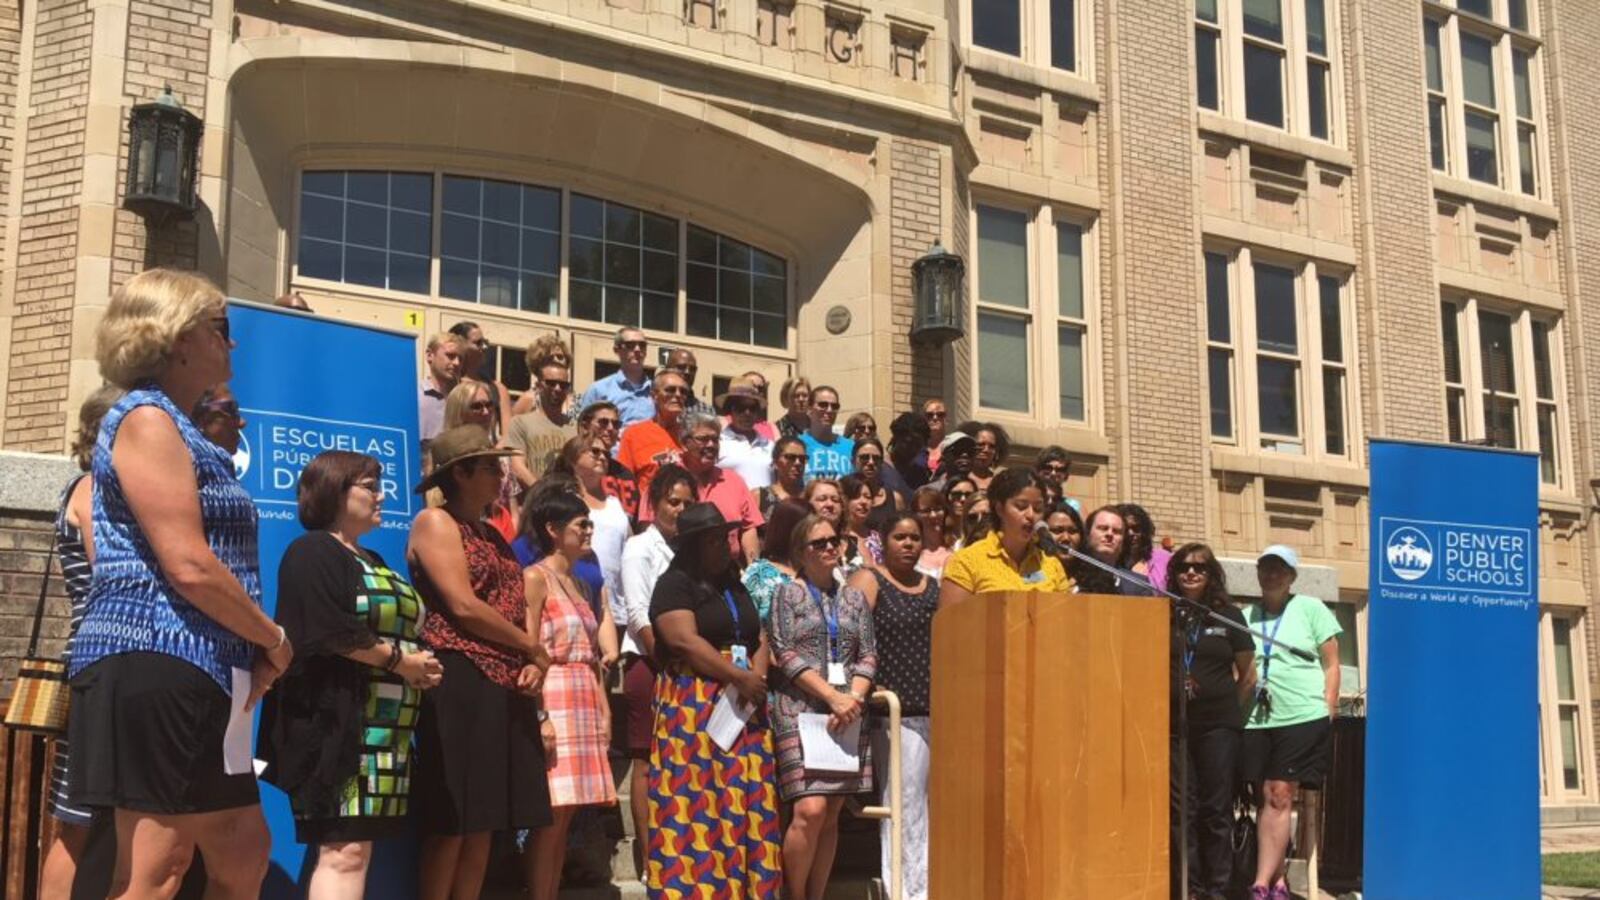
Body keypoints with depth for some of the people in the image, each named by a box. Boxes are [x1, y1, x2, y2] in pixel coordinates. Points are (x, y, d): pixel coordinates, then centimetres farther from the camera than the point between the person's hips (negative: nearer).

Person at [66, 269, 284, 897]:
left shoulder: (172, 425, 22)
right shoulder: (148, 419, -9)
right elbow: (189, 568, -19)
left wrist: (255, 652, 8)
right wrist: (275, 640, -6)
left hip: (187, 672, 11)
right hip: (154, 663, -10)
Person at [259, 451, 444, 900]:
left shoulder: (374, 562, 23)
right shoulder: (312, 552, -5)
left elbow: (400, 629, 26)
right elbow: (332, 635, -17)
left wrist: (421, 666, 4)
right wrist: (400, 662, -9)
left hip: (384, 729, 9)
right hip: (337, 723, -9)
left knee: (354, 847, 8)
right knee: (345, 850, -13)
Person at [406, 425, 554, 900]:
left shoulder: (493, 536, 21)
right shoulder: (435, 522, -4)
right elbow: (463, 606, -13)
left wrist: (532, 664, -4)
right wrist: (536, 650, -6)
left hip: (506, 689, 8)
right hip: (459, 684, -8)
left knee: (485, 823, 8)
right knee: (452, 822, -7)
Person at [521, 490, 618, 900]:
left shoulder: (579, 584, 19)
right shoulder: (536, 577, -5)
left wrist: (604, 711, 12)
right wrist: (538, 716, -19)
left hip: (585, 704, 8)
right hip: (554, 701, -8)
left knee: (565, 814, 7)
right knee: (551, 816, -9)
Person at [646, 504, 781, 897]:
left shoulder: (736, 586, 19)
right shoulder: (675, 584, -4)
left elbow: (761, 637, 16)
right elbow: (686, 642, -15)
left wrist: (758, 676, -5)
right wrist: (739, 677, -15)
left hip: (746, 706, 7)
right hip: (693, 706, -7)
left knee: (746, 799, 3)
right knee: (697, 799, -7)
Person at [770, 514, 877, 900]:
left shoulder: (854, 598, 16)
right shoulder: (787, 594, 5)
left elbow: (868, 656, 11)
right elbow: (786, 655, -4)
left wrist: (854, 698, -8)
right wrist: (833, 697, -12)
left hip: (848, 713, 4)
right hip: (800, 712, -4)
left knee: (831, 815, 3)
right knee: (810, 810, -15)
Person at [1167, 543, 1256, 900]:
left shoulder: (1228, 615, 5)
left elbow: (1248, 675, 10)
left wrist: (1229, 710, 10)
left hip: (1218, 725, -1)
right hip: (1172, 723, 1)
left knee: (1216, 809, 3)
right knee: (1180, 809, 1)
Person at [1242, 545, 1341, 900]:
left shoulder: (1310, 609, 5)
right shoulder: (1245, 616, 13)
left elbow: (1331, 664, 5)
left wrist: (1328, 713, -2)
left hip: (1304, 716, -3)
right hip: (1257, 720, 3)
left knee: (1280, 798, -6)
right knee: (1269, 800, 3)